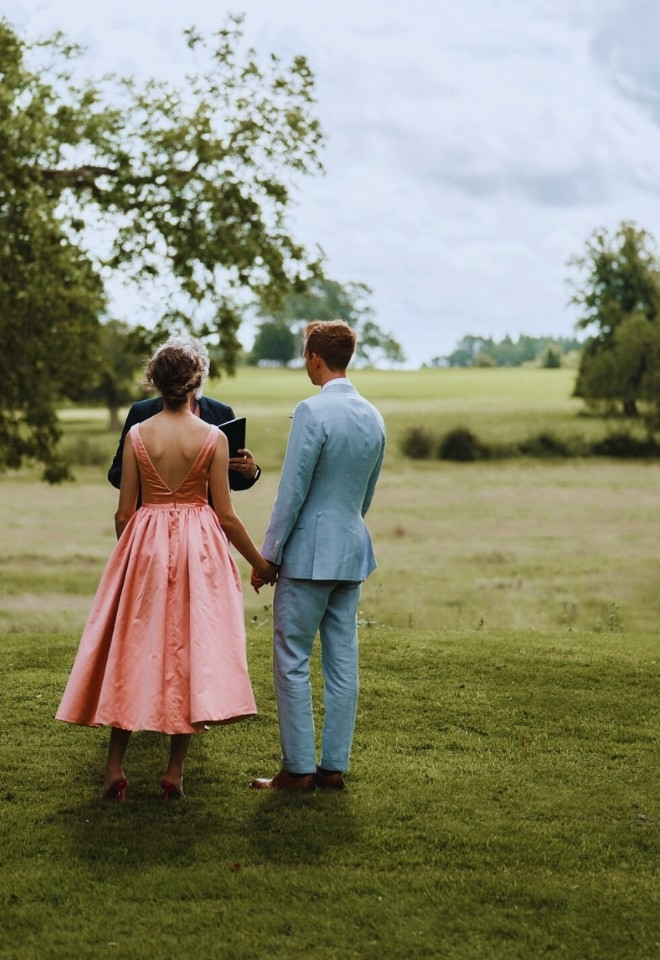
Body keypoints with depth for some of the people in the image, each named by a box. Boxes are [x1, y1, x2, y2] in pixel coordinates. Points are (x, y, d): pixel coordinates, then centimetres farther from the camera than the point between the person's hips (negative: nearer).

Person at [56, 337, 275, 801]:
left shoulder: (137, 435, -4)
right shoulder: (214, 437, -8)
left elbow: (124, 512, 0)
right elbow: (225, 514, -6)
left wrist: (128, 552, 19)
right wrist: (260, 562, 6)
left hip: (145, 545, 1)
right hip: (198, 551, -1)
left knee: (133, 648, 11)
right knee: (191, 650, 6)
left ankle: (115, 769, 10)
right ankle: (175, 772, 8)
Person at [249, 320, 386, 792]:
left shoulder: (313, 411, -15)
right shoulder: (374, 417, 8)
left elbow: (292, 492, -15)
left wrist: (267, 557, -8)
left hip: (309, 553, -7)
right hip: (354, 552, 7)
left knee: (292, 661, 0)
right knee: (342, 662, 8)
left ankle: (298, 768, 2)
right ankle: (334, 766, 13)